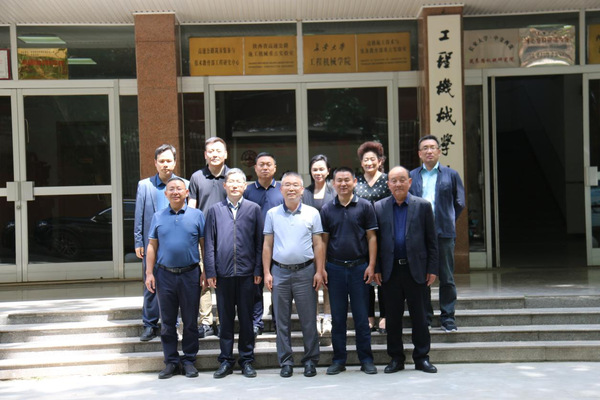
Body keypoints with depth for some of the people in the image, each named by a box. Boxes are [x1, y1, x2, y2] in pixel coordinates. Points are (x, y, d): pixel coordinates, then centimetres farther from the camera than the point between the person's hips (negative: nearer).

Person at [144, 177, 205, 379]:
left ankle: (189, 360, 16)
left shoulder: (197, 215, 3)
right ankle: (171, 361, 17)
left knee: (190, 321, 5)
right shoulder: (158, 217, 8)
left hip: (190, 274, -2)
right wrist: (149, 273, 2)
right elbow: (152, 246, 8)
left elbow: (204, 245, 2)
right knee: (167, 322, 7)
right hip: (165, 275, 2)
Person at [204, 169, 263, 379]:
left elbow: (259, 242, 4)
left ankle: (247, 360, 17)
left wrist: (258, 270, -2)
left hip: (246, 272, 0)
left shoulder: (254, 209, 6)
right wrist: (210, 271, -1)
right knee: (225, 318, 8)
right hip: (223, 272, 1)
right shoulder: (215, 210, 7)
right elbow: (209, 243, 6)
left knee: (246, 318, 7)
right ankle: (226, 360, 17)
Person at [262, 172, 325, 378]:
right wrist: (266, 272, 2)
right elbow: (267, 245, 8)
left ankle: (310, 360, 13)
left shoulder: (312, 213, 3)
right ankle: (285, 362, 15)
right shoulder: (272, 214, 7)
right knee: (282, 320, 6)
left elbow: (318, 244, 4)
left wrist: (319, 271, -3)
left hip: (305, 271, -1)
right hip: (279, 272, 1)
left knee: (308, 319, 2)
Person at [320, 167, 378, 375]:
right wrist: (321, 268, 1)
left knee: (361, 315, 3)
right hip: (335, 268, 2)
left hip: (359, 267, -1)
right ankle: (339, 359, 16)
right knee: (338, 316, 7)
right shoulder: (327, 209, 6)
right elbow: (324, 240, 8)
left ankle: (366, 359, 13)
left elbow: (371, 237, 1)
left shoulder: (365, 206, 2)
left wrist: (371, 266, -6)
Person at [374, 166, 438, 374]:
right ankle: (396, 358, 18)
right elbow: (375, 240, 6)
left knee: (419, 315, 5)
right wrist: (376, 268, 0)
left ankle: (421, 357, 16)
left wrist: (432, 269, -2)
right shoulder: (379, 207, 5)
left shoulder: (423, 206, 3)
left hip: (415, 269, -1)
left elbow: (432, 240, 3)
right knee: (393, 316, 7)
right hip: (390, 271, 1)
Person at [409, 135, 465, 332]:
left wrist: (448, 221, 6)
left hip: (444, 233, -1)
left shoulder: (451, 175, 7)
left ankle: (447, 317, 12)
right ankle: (424, 317, 15)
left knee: (447, 277, 3)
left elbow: (459, 203, 11)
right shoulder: (411, 176, 10)